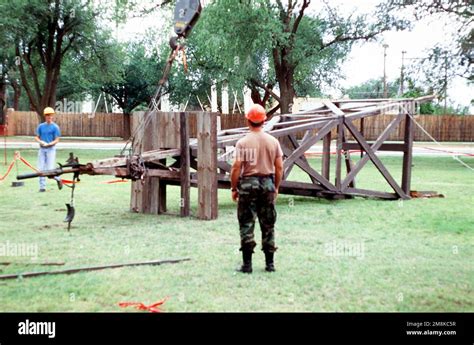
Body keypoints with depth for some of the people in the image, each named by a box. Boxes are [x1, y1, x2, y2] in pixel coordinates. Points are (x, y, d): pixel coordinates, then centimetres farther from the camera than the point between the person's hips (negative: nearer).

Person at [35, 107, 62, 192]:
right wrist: (41, 141, -9)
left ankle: (58, 179, 21)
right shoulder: (41, 126, 9)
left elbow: (56, 140, -5)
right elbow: (36, 137, 13)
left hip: (51, 149, -4)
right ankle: (42, 187, 10)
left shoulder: (55, 127, -3)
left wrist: (48, 144, -20)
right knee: (41, 168, 2)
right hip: (42, 149, 4)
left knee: (50, 169, -8)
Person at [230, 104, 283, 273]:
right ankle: (270, 263, 16)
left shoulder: (243, 142, -9)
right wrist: (276, 187, 14)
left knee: (247, 224, 3)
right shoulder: (273, 141, 2)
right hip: (267, 183, 3)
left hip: (248, 184, -3)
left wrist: (234, 188, 0)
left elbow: (236, 167, -11)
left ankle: (247, 264, 2)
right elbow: (279, 167, 3)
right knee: (268, 225, 12)